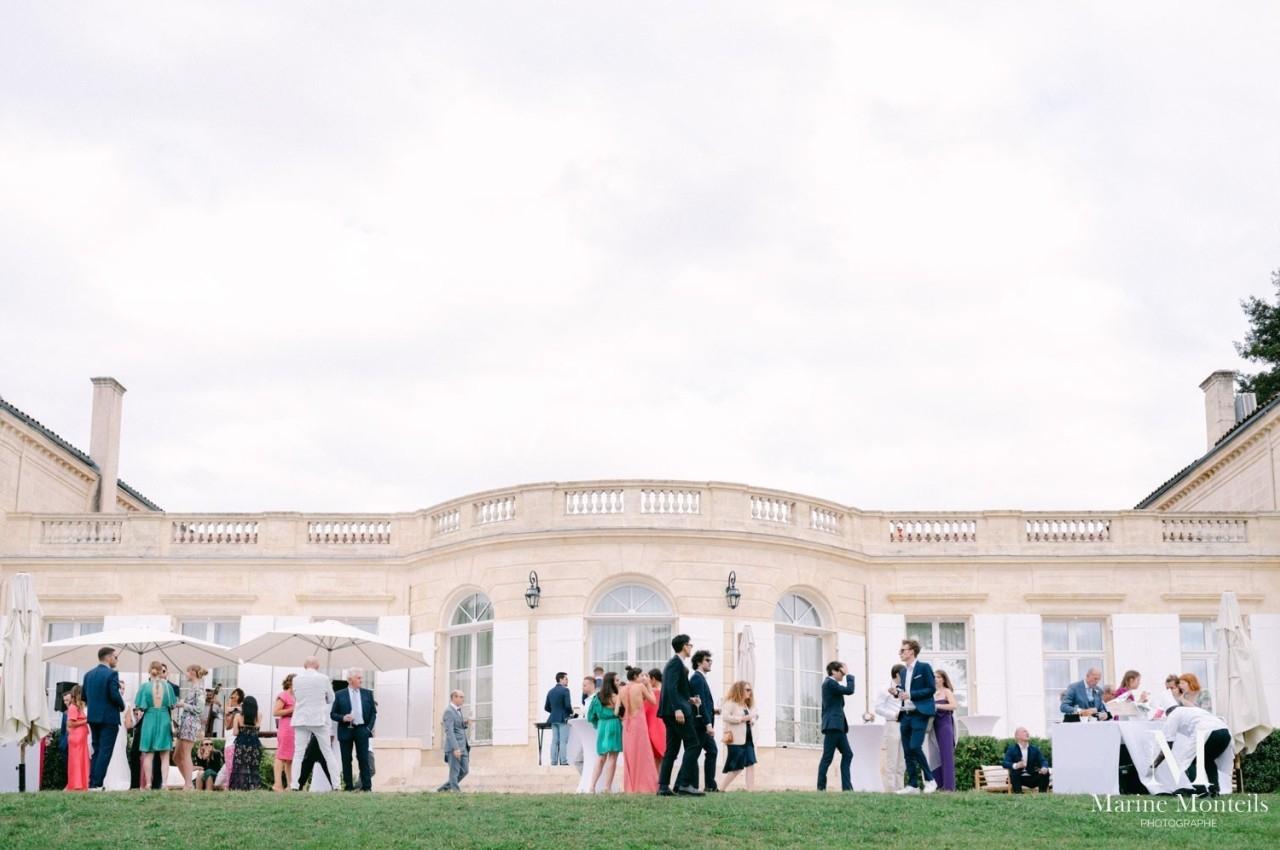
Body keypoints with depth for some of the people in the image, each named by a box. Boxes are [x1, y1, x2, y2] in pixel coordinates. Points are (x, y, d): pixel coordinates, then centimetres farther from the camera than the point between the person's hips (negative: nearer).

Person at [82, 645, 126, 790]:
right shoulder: (111, 674, -13)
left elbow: (83, 695, 10)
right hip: (109, 717, -7)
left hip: (93, 717, 7)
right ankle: (97, 783, -8)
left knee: (96, 751, 14)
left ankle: (92, 782, 12)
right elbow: (115, 695, -19)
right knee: (105, 751, -4)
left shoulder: (88, 674, 9)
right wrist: (122, 706, -1)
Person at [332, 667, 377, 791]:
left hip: (362, 730, 1)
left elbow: (373, 712, 11)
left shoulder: (368, 693, 8)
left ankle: (366, 786, -1)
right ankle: (349, 786, 8)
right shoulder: (339, 695, 2)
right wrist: (343, 718, -16)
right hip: (346, 731, -1)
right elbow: (333, 714, 3)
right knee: (346, 760, 2)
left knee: (364, 759, -3)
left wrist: (369, 727, -1)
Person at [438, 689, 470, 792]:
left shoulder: (458, 710, 17)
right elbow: (449, 731, -20)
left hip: (463, 746, 9)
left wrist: (465, 723, 6)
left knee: (465, 771, 10)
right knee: (455, 772, -6)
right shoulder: (449, 711, -12)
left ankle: (444, 788, 19)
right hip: (454, 746, -9)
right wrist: (455, 748, -26)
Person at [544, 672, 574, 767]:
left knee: (554, 741, 7)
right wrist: (571, 712, 2)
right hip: (563, 719, -6)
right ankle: (563, 762, -9)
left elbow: (546, 707, 11)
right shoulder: (565, 690, -10)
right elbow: (568, 705, -17)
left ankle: (554, 762, 5)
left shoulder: (550, 691, 11)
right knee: (563, 741, -5)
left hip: (553, 719, 6)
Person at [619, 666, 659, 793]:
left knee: (629, 756, 9)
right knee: (642, 755, 0)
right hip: (639, 722, -5)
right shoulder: (640, 686, -5)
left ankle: (630, 787, 8)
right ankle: (644, 786, -2)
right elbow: (653, 701, 4)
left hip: (627, 725, 5)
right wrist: (648, 685, 10)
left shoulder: (622, 690, 8)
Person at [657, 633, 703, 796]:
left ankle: (663, 786, 6)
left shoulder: (673, 663, 21)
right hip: (678, 710, -10)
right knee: (692, 745, -9)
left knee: (671, 749, 9)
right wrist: (677, 709, -28)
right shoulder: (677, 663, -10)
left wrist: (689, 699, 17)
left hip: (671, 713, 10)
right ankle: (684, 784, -14)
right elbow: (671, 687, -21)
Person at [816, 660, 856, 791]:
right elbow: (849, 690, -18)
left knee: (847, 754, 6)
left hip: (837, 725, 10)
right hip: (833, 725, -10)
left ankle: (847, 786, 5)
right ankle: (821, 787, -4)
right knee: (827, 757, -7)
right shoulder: (830, 683, -11)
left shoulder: (830, 683, 20)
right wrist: (849, 675, -6)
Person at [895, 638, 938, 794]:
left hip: (919, 714, -7)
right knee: (907, 752, 5)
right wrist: (897, 692, 1)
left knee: (915, 747, -17)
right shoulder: (904, 670, 16)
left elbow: (932, 689, -10)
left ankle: (929, 779, -2)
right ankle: (912, 785, 10)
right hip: (905, 715, 7)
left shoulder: (924, 667, -5)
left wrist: (910, 695, -16)